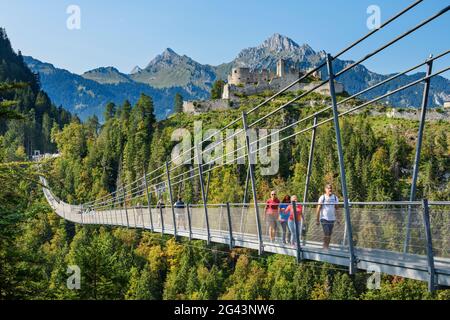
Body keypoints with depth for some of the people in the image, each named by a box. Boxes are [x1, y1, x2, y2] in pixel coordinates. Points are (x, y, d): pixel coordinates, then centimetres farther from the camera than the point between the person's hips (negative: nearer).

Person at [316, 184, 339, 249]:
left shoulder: (335, 197, 5)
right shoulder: (322, 197, -4)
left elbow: (336, 208, 11)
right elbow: (318, 209, -3)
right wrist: (317, 219, -6)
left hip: (332, 219, 4)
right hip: (324, 218, -4)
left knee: (329, 234, 6)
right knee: (326, 233, -14)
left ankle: (327, 246, 15)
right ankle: (325, 246, -3)